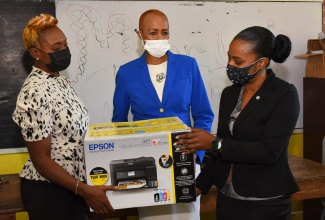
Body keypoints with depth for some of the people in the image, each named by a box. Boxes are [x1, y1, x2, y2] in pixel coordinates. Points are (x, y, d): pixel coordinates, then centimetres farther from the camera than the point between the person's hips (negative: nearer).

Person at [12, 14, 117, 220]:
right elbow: (41, 159, -21)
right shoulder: (35, 93, -22)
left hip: (73, 184, 8)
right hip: (48, 189, -8)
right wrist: (84, 190, -24)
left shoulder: (60, 81, 6)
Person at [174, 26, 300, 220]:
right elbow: (222, 150, 10)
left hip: (265, 202, -5)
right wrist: (200, 185, 6)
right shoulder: (229, 94, 4)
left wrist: (214, 143, -22)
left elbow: (270, 151, -21)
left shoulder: (285, 95, -12)